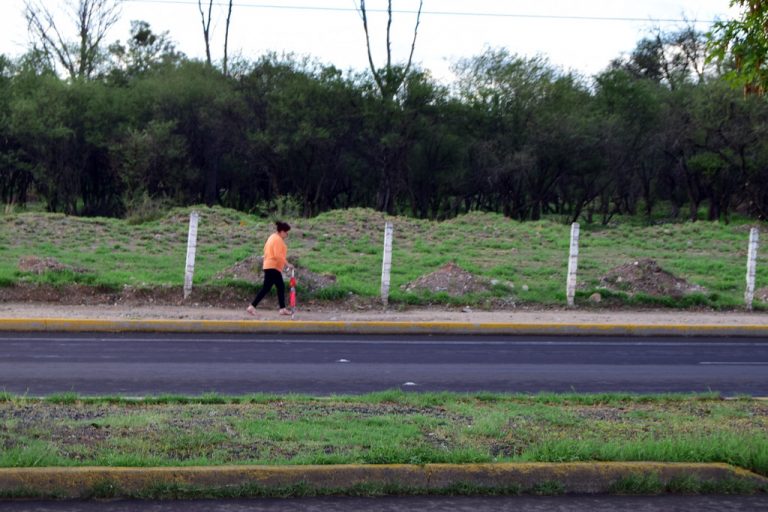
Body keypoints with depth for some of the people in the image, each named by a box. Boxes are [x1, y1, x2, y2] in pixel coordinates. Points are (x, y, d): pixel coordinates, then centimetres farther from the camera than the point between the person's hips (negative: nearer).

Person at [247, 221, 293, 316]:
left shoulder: (273, 237, 15)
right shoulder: (278, 239, -16)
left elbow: (266, 249, 20)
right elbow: (278, 255, -24)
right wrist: (287, 264, -19)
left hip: (270, 266, 11)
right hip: (273, 267, -11)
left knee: (281, 287, 13)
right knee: (266, 288, -10)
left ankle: (282, 309, 15)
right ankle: (252, 307, -10)